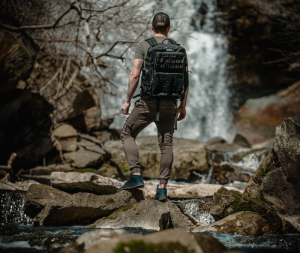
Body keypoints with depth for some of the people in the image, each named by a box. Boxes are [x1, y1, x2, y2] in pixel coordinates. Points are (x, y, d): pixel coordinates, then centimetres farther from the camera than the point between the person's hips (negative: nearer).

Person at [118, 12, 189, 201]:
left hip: (148, 102, -3)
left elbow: (135, 75, -10)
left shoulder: (144, 46, -1)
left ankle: (136, 176, -2)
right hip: (169, 104, 3)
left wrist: (128, 101, -2)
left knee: (127, 134, 12)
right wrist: (183, 106, 13)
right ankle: (163, 188, 0)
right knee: (166, 144, 6)